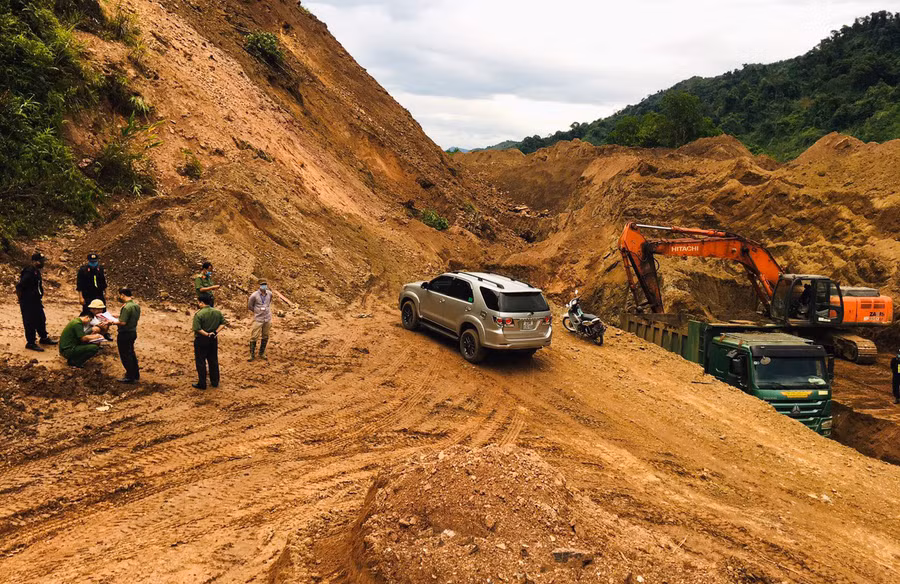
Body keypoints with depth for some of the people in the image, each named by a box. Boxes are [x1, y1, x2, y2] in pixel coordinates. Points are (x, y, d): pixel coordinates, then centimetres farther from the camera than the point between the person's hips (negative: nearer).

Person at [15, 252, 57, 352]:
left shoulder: (37, 272, 8)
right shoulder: (29, 273, -22)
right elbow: (19, 287, -23)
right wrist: (21, 300, -15)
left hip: (36, 302, 9)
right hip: (28, 303, -9)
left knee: (41, 319, 19)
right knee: (30, 323, 0)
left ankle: (44, 338, 34)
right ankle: (30, 343, 10)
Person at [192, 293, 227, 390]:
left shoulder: (198, 314, -19)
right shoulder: (217, 312, -2)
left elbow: (197, 329, -24)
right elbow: (223, 323, 3)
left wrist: (206, 334, -15)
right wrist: (216, 332, -5)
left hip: (201, 340, -5)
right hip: (213, 339, 5)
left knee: (200, 362, 7)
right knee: (213, 361, 16)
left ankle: (202, 384, 14)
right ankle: (215, 382, 24)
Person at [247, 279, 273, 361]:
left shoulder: (269, 294, -1)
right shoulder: (254, 295, -13)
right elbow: (249, 306, 1)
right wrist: (258, 311, 5)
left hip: (268, 319, 4)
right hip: (258, 319, -4)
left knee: (265, 337, 12)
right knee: (254, 337, -1)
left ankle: (262, 353, 25)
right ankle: (252, 354, 11)